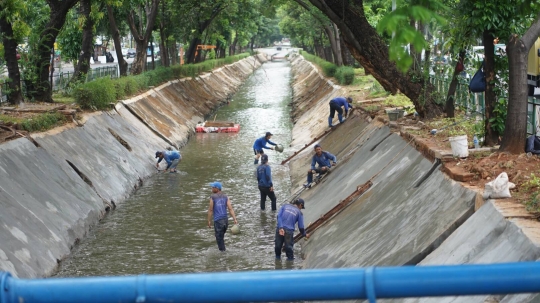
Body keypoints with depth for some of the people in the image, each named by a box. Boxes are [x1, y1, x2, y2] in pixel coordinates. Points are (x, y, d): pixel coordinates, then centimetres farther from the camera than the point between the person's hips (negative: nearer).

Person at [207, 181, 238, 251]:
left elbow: (210, 210, -7)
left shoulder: (213, 197, -7)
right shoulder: (225, 197, 6)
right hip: (226, 220, 6)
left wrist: (209, 221, 0)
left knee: (219, 238, 4)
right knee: (221, 236, 25)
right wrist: (235, 219, -8)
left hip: (218, 221, -6)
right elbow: (230, 209, -3)